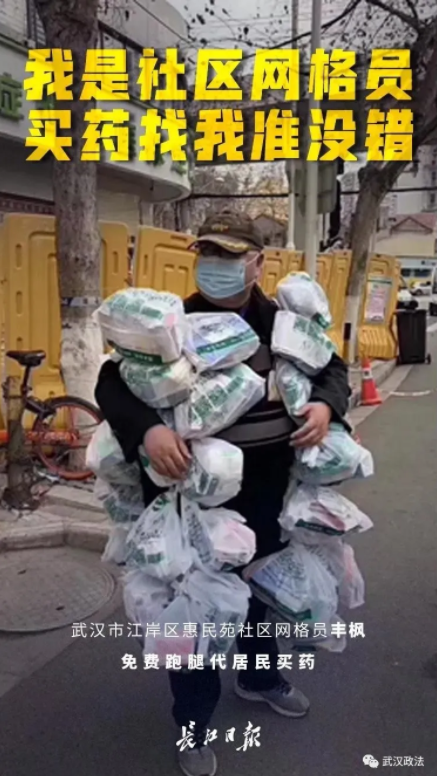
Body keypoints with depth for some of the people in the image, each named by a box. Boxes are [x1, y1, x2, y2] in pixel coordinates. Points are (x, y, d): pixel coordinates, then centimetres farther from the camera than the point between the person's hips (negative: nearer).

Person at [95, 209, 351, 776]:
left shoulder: (281, 321, -1)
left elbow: (333, 368, 9)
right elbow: (112, 382, -13)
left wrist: (325, 404, -15)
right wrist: (147, 430, -33)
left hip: (269, 488, 4)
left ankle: (259, 677, 52)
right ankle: (194, 723, 31)